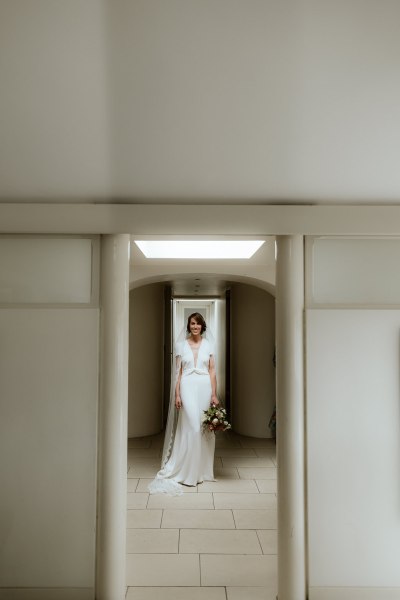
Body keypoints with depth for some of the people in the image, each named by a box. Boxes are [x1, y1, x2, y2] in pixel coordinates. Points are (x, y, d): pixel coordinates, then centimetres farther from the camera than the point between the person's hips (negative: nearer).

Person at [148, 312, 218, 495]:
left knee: (205, 428, 4)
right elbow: (178, 372, 4)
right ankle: (188, 472, 2)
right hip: (187, 388, -2)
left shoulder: (208, 346, 8)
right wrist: (177, 394, -4)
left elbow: (212, 371, 6)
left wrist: (214, 394, -1)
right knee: (191, 427, -10)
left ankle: (202, 470, 18)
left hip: (204, 388, 2)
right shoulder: (181, 346, 5)